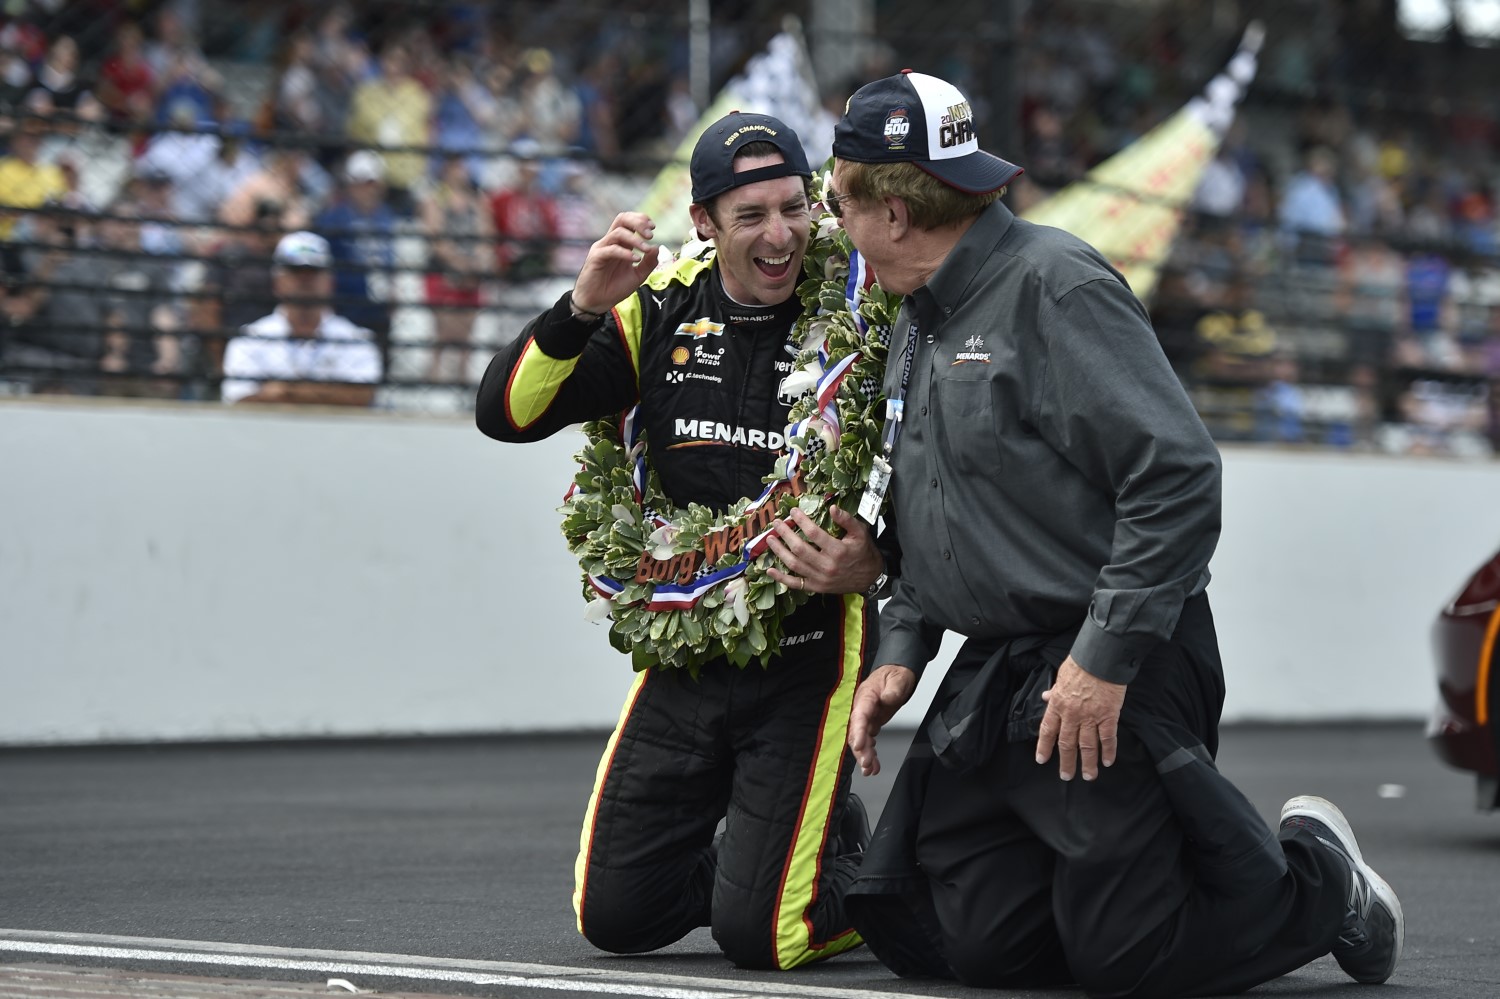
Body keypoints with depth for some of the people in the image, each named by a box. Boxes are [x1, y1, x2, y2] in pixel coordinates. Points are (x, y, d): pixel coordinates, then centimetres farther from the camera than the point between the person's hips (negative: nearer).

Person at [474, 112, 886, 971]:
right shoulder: (663, 310, 0)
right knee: (615, 916, 4)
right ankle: (754, 856, 32)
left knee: (760, 935, -12)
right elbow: (507, 412, -3)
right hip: (685, 657, 5)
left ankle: (867, 879, 21)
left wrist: (871, 563, -31)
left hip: (810, 655, -4)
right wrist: (583, 308, -18)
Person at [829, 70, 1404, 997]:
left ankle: (1320, 880, 15)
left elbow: (1179, 477, -22)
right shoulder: (919, 323, 15)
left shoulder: (1053, 285, -15)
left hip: (1114, 678, -9)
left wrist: (1104, 660, -23)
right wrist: (902, 646, 11)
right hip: (991, 678, 9)